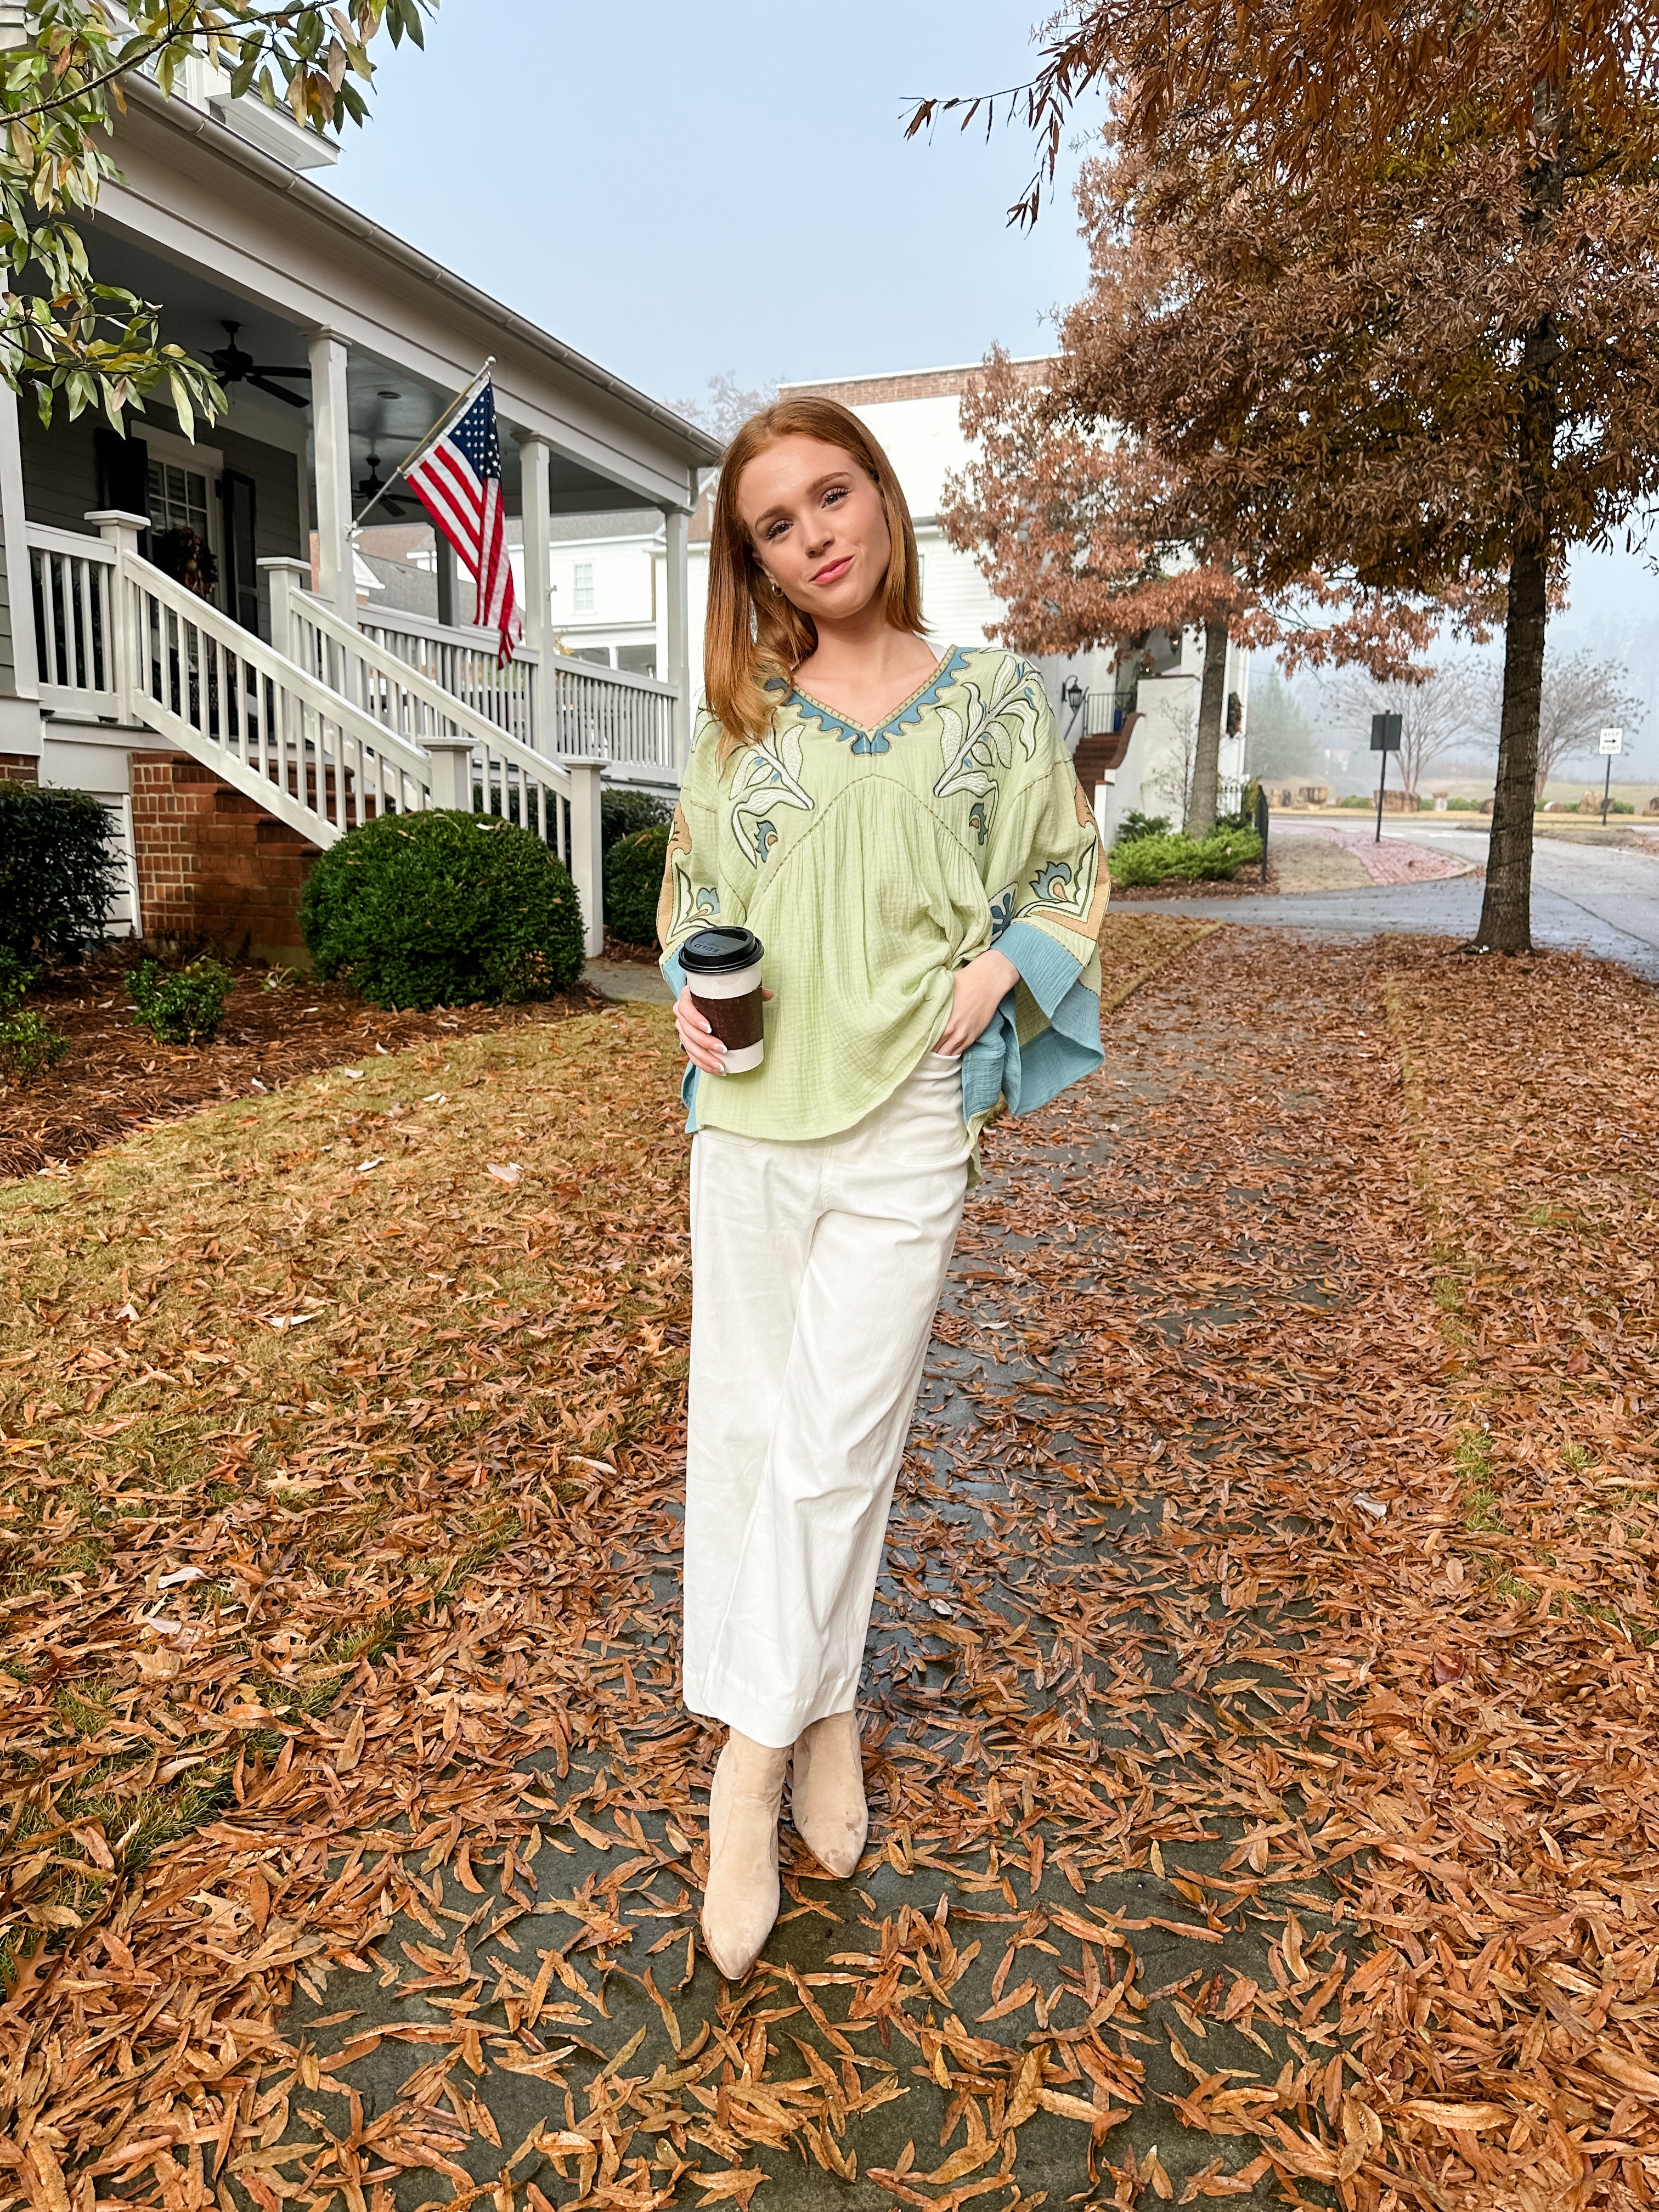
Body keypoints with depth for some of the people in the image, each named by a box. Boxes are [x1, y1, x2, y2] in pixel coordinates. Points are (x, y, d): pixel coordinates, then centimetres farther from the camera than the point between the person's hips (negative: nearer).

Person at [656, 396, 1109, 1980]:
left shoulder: (989, 698, 2)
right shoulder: (744, 713, 8)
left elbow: (1071, 876, 10)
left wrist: (991, 978, -8)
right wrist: (693, 989, -1)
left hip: (905, 1117, -2)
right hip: (749, 1113, 3)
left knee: (833, 1440, -2)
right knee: (742, 1423, 8)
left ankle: (757, 1750, 14)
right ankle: (821, 1711, 27)